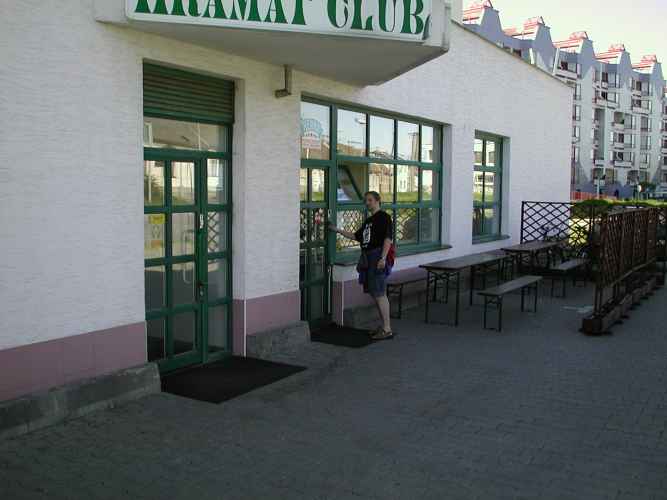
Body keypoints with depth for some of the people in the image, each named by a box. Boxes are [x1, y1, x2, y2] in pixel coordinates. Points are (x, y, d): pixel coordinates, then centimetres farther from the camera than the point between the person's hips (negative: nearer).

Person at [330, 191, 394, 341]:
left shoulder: (384, 217, -6)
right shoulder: (368, 220, 21)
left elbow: (387, 238, -15)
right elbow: (356, 236, 29)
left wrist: (383, 258, -23)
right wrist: (338, 231, 26)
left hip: (378, 257, -9)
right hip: (368, 258, 9)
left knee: (379, 294, -10)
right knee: (374, 294, 11)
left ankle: (387, 330, -6)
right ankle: (384, 326, 19)